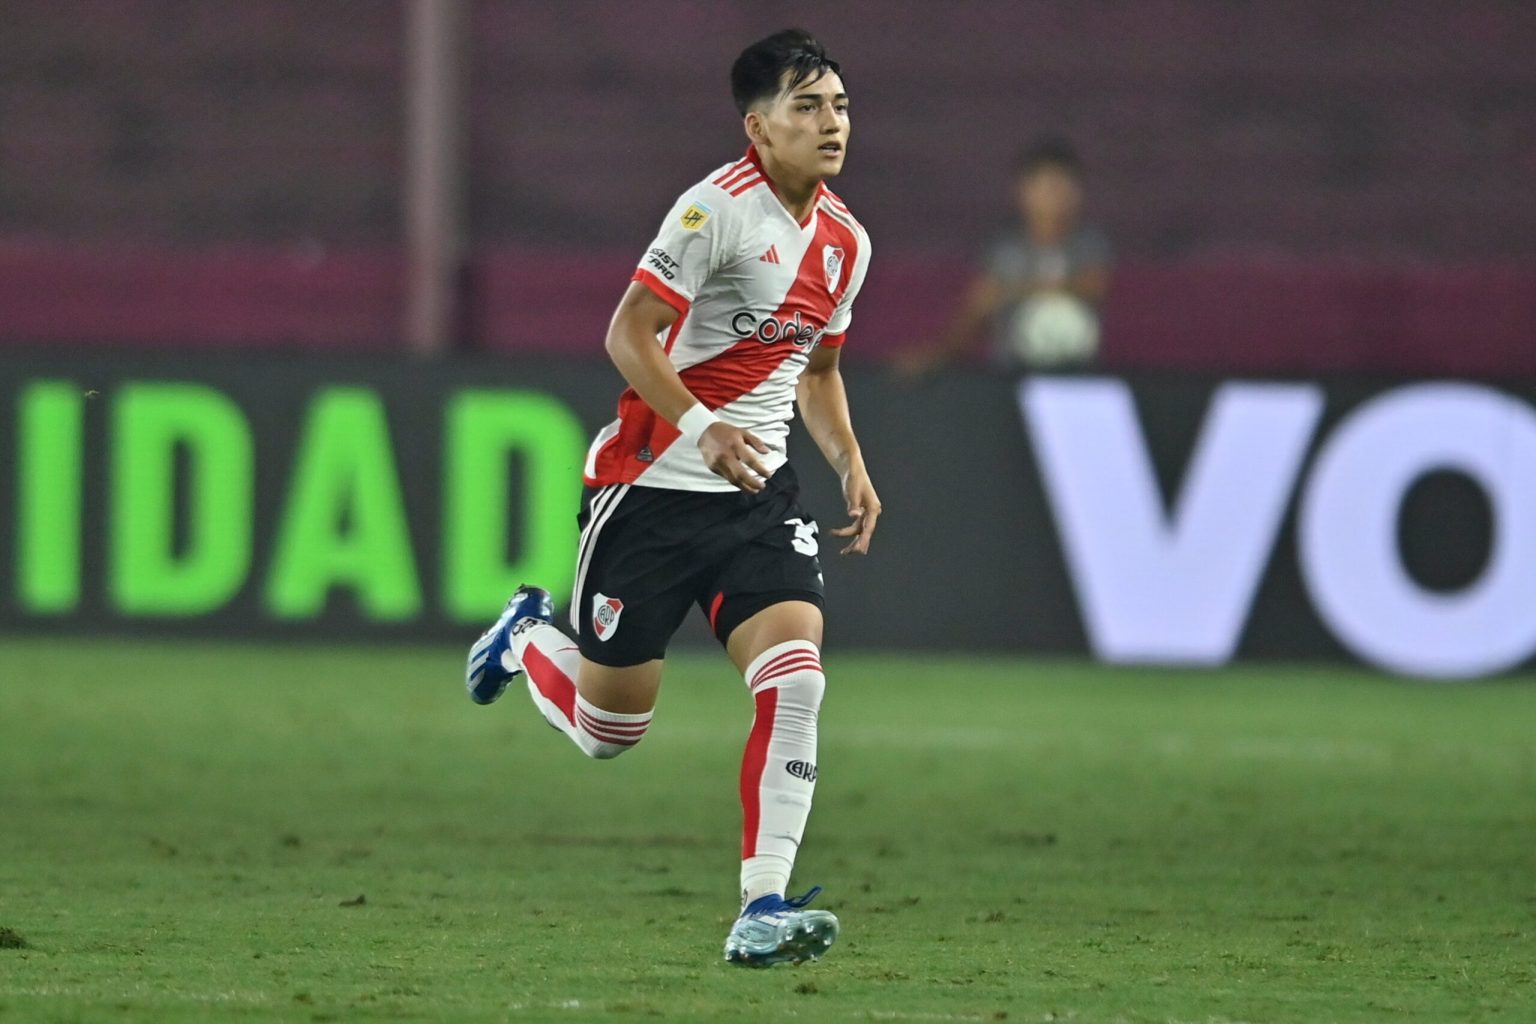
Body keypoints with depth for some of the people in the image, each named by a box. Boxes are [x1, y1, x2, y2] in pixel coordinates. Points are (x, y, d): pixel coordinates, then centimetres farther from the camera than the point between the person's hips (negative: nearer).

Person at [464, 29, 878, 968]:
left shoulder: (845, 241, 8)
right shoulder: (721, 207, -15)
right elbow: (628, 335, -17)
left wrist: (851, 462, 8)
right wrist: (701, 425, -30)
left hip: (758, 489, 6)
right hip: (651, 489, -5)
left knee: (795, 675, -18)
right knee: (609, 729, 5)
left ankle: (763, 908, -19)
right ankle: (528, 639, 40)